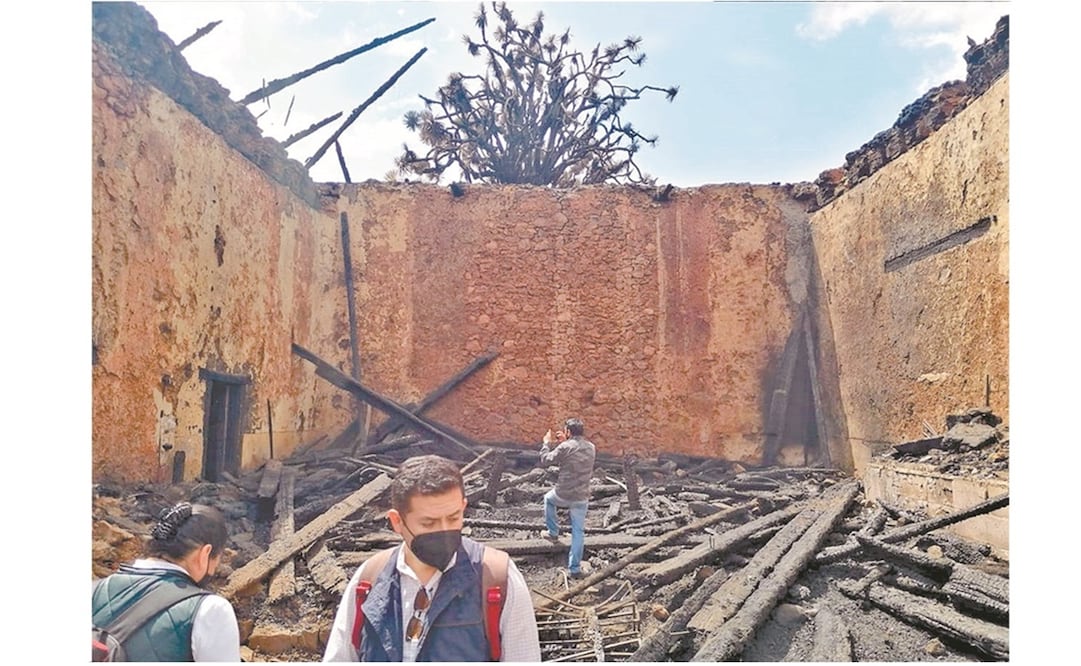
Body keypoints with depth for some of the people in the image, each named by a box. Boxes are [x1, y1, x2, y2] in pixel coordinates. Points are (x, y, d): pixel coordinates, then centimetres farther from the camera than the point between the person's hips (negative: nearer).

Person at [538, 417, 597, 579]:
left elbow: (546, 461, -6)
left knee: (548, 498, 32)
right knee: (578, 532, 12)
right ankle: (575, 568, 12)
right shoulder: (591, 448, 2)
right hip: (581, 498, 3)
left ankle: (553, 532, 38)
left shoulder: (565, 447, -16)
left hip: (563, 495, -3)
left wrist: (546, 443, 7)